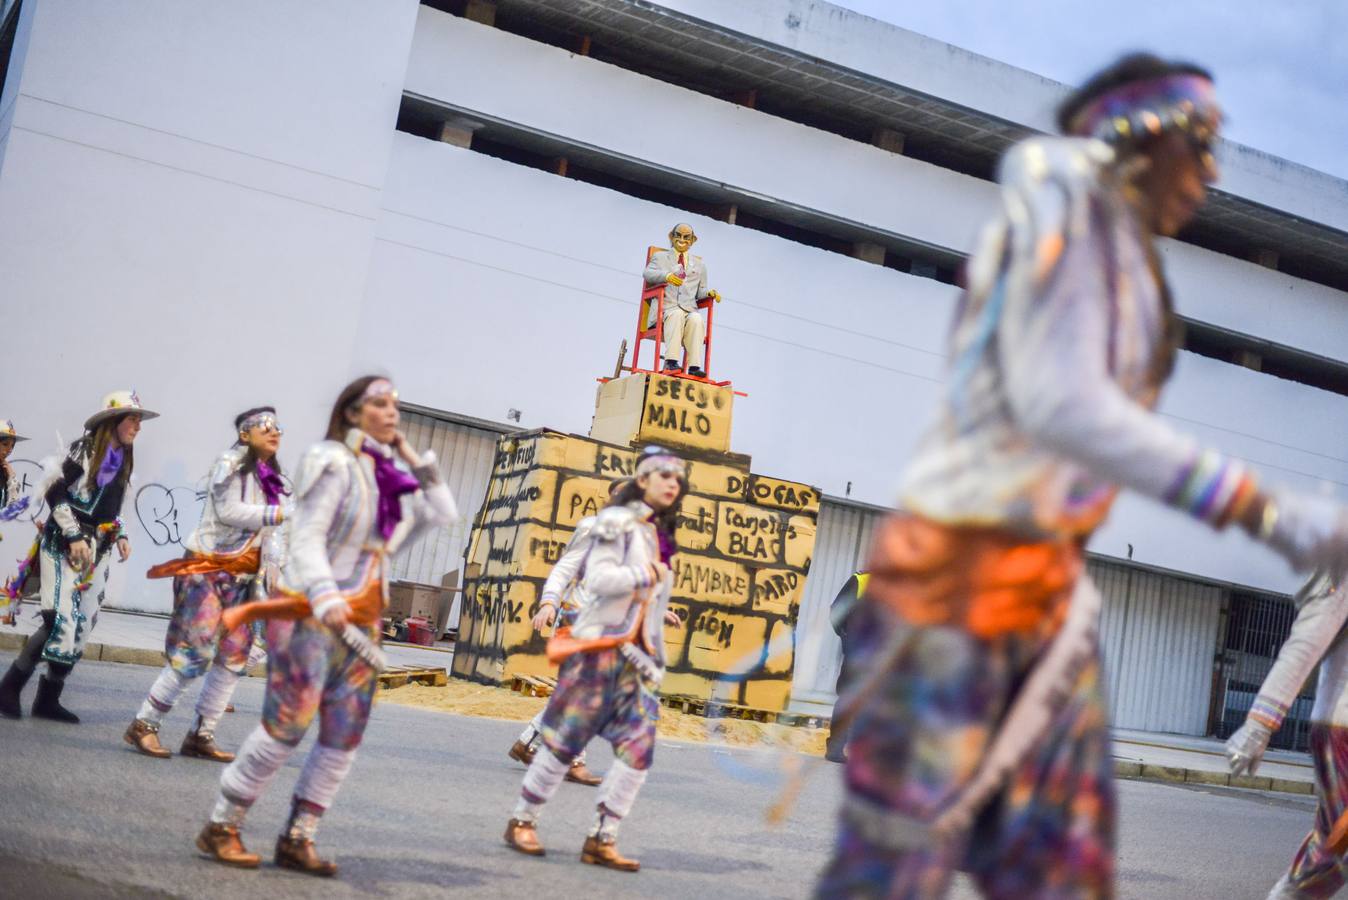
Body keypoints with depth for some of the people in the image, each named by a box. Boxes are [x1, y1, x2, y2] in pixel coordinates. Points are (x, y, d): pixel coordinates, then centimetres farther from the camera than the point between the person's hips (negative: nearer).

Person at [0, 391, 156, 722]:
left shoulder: (123, 461, 11)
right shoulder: (84, 450, -10)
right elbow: (54, 493, -13)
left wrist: (120, 536, 6)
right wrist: (74, 536, -17)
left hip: (98, 551, 8)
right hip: (65, 546, -7)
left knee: (82, 626, 3)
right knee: (61, 621, -15)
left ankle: (48, 699, 9)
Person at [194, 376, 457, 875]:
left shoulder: (391, 474, 12)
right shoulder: (334, 463, -9)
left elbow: (443, 515, 15)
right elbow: (307, 539, -17)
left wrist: (418, 462, 7)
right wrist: (325, 596, -32)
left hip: (361, 620, 7)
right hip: (311, 614, -7)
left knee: (345, 735, 4)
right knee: (286, 725, -8)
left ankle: (297, 839, 12)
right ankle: (221, 828, 6)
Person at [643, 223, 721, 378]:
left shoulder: (699, 265, 31)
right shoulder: (660, 257, 23)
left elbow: (700, 292, 25)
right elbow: (648, 273, 1)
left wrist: (709, 292, 0)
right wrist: (666, 275, -21)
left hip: (689, 309, 2)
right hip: (666, 307, -2)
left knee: (696, 319, -34)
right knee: (676, 315, -38)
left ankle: (694, 367, -44)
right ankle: (671, 361, -47)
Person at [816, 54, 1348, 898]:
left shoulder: (1126, 254, 17)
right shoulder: (1067, 203, -10)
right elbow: (1059, 401, -23)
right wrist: (1262, 508, -26)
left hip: (1050, 590, 9)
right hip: (963, 572, -9)